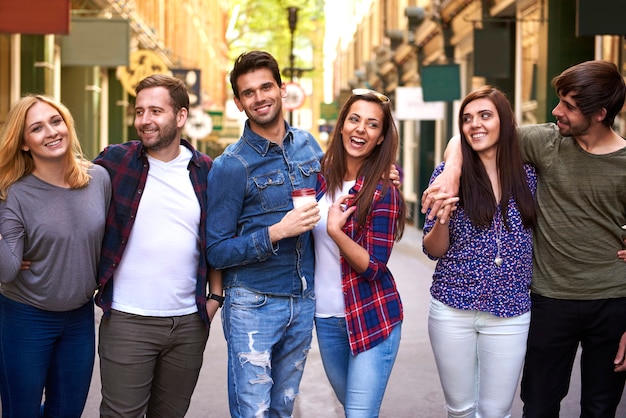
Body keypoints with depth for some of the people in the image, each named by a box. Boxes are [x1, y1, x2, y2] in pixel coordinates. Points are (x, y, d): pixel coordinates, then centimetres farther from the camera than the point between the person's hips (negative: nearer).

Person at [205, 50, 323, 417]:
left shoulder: (308, 145, 6)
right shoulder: (231, 166, -10)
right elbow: (217, 252, -10)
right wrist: (277, 232, -21)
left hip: (303, 302, 5)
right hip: (253, 305, -5)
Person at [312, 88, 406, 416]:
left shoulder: (383, 191, -14)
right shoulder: (322, 175, 0)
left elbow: (373, 268, -17)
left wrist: (335, 231, -28)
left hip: (372, 318, -5)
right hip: (325, 316, 5)